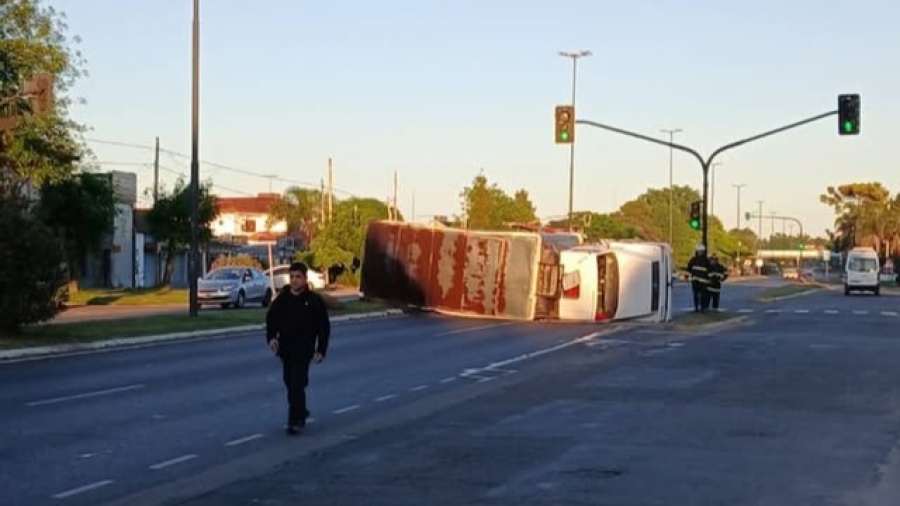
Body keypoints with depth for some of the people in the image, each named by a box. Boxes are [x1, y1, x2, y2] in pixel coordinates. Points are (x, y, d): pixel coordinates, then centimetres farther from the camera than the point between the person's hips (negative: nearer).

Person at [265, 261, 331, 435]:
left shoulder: (314, 300, -5)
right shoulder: (281, 299, 4)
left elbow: (324, 327, -2)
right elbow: (271, 320, 12)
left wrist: (321, 350, -6)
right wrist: (271, 337, -6)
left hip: (303, 351, -5)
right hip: (286, 350, 5)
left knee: (297, 385, -12)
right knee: (290, 385, 14)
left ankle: (295, 420, -8)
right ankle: (300, 414, 32)